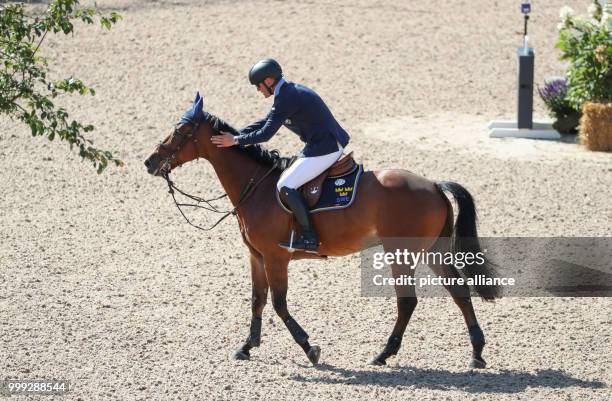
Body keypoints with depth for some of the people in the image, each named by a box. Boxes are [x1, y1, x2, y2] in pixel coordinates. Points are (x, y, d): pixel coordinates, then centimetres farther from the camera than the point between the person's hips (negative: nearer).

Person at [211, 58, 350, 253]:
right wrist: (234, 135, 16)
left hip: (325, 149, -11)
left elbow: (265, 134, -18)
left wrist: (235, 140, -9)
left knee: (285, 186, -14)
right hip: (328, 144, 11)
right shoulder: (290, 92, 14)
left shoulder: (286, 98, -18)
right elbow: (265, 122, 21)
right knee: (289, 174, 23)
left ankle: (309, 238, -12)